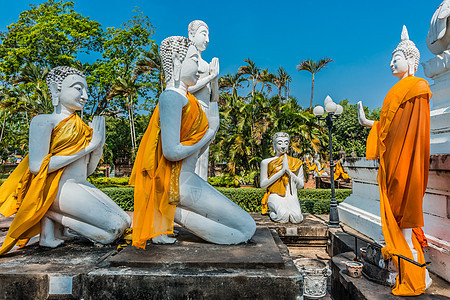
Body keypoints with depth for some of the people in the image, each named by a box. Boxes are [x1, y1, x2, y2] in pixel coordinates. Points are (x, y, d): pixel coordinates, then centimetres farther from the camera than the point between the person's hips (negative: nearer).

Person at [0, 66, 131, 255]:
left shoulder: (81, 126, 17)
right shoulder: (44, 121, -3)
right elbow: (36, 166, -16)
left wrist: (98, 146, -2)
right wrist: (87, 148, -15)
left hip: (82, 186, 8)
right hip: (58, 187, -8)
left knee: (125, 222, 2)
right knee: (114, 228, -18)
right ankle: (49, 212, -3)